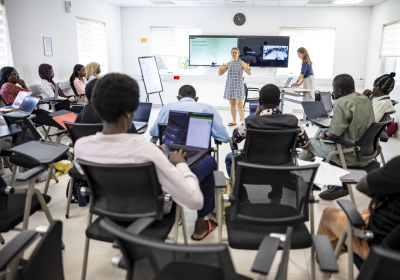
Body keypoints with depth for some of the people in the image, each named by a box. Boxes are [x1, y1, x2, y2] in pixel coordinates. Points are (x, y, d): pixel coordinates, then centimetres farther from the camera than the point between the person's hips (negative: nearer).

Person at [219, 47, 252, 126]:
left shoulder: (241, 63, -1)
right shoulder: (228, 64, 9)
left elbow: (249, 73, -10)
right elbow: (220, 73, 8)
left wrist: (247, 68, -32)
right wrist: (220, 67, -14)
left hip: (239, 86, -4)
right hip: (230, 86, 4)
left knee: (239, 105, -11)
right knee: (232, 104, 7)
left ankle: (242, 122, -9)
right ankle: (234, 121, 16)